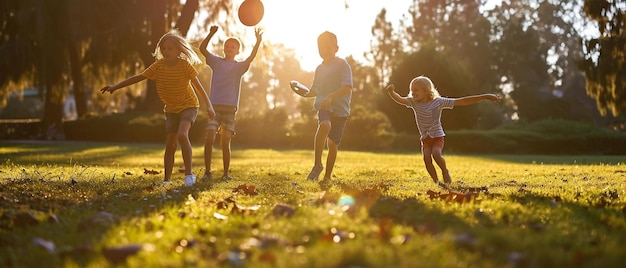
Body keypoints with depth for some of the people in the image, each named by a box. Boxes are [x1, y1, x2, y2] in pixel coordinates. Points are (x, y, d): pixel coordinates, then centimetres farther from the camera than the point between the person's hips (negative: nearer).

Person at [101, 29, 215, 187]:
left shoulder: (185, 65, -17)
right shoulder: (159, 65, -8)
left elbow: (198, 86, -16)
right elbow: (138, 78, -3)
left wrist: (209, 106, -25)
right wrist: (115, 86, -8)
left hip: (188, 106, -4)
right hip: (171, 109, 4)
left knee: (182, 135, -28)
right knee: (170, 145, 0)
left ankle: (189, 174, -24)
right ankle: (167, 180, 9)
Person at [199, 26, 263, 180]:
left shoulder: (239, 66, 5)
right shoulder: (216, 62, 9)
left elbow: (251, 58, -13)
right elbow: (202, 48, 0)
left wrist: (258, 43, -25)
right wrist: (211, 34, -11)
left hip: (230, 108, 0)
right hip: (214, 106, 0)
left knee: (225, 143, 2)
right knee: (209, 138, -11)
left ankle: (226, 173, 11)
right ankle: (207, 171, -5)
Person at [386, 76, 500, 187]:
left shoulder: (439, 101, -13)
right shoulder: (414, 102, -2)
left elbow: (463, 101, -15)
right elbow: (400, 99, -16)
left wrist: (485, 96, -18)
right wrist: (391, 92, -40)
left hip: (438, 136, -3)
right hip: (425, 138, 3)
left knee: (436, 153, -28)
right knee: (426, 157, -19)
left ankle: (445, 171, 1)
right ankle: (436, 182, -4)